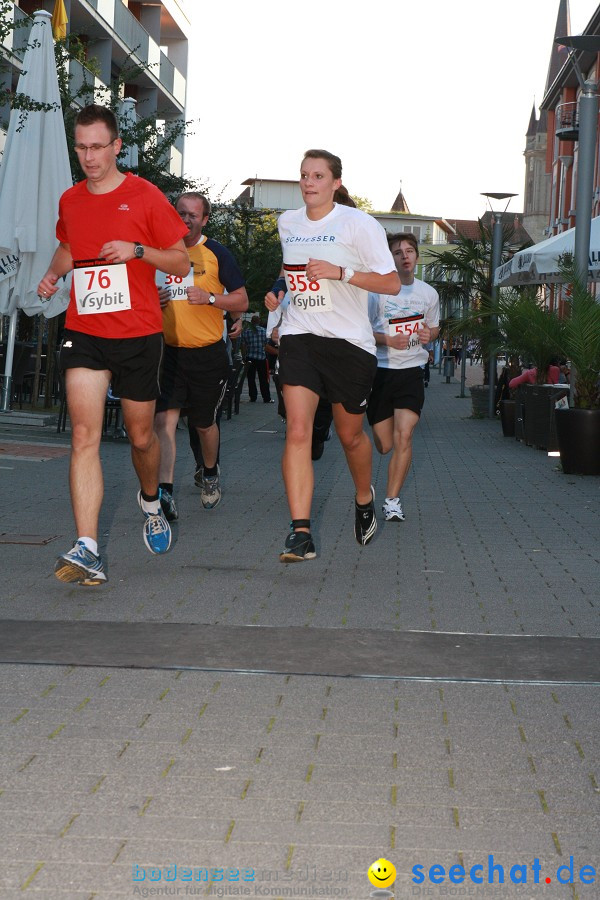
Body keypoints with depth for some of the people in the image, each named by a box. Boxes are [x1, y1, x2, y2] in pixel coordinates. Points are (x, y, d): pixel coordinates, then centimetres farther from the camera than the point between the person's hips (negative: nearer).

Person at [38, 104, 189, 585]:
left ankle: (151, 501, 45)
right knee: (85, 434, -12)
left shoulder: (146, 196, -3)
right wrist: (54, 273, 8)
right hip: (83, 332, 2)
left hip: (138, 333, -2)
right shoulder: (70, 201, 10)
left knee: (141, 436, 11)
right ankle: (87, 550, -18)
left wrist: (138, 250, -17)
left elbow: (181, 262, 0)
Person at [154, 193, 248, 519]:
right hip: (168, 350, 2)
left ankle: (209, 472, 40)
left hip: (207, 353, -1)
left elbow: (241, 301, -1)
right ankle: (165, 490, -20)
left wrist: (210, 298, -17)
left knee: (204, 423, 12)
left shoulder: (216, 253, -1)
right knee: (165, 418, -15)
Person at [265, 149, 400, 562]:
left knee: (350, 435, 11)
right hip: (299, 338, 3)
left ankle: (364, 498, 44)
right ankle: (301, 533, -19)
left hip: (349, 341, -3)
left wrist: (341, 272, -21)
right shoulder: (287, 223, 10)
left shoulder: (359, 224, -7)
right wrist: (279, 292, 10)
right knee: (297, 431, -15)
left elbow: (392, 282, -10)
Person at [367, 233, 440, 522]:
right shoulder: (378, 290, -4)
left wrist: (429, 335, -2)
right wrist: (389, 340, -17)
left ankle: (392, 501, -8)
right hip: (380, 369, -1)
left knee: (403, 436, -16)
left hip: (411, 371, 1)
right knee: (383, 445, 3)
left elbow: (434, 327, 22)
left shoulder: (428, 293, 7)